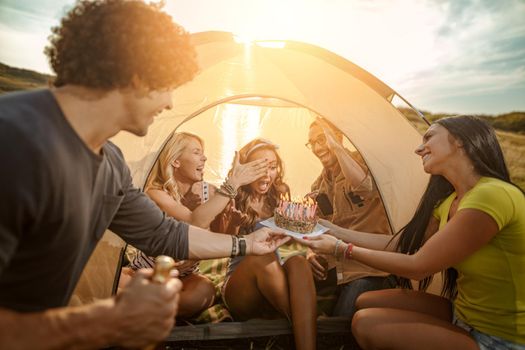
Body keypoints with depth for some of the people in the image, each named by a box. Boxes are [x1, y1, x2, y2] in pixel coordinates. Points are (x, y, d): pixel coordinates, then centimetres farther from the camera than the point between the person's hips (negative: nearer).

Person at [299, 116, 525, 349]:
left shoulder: (493, 196, -25)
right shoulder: (448, 202, 3)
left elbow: (418, 267, -23)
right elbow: (398, 245, 7)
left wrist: (341, 249, -15)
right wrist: (335, 231, 7)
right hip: (462, 314, 8)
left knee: (367, 325, -17)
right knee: (367, 303, 2)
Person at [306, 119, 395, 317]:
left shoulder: (361, 161, -4)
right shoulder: (318, 186, 15)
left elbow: (366, 187, -30)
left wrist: (336, 146, -21)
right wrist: (311, 252, -2)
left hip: (368, 266, -5)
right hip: (332, 265, 6)